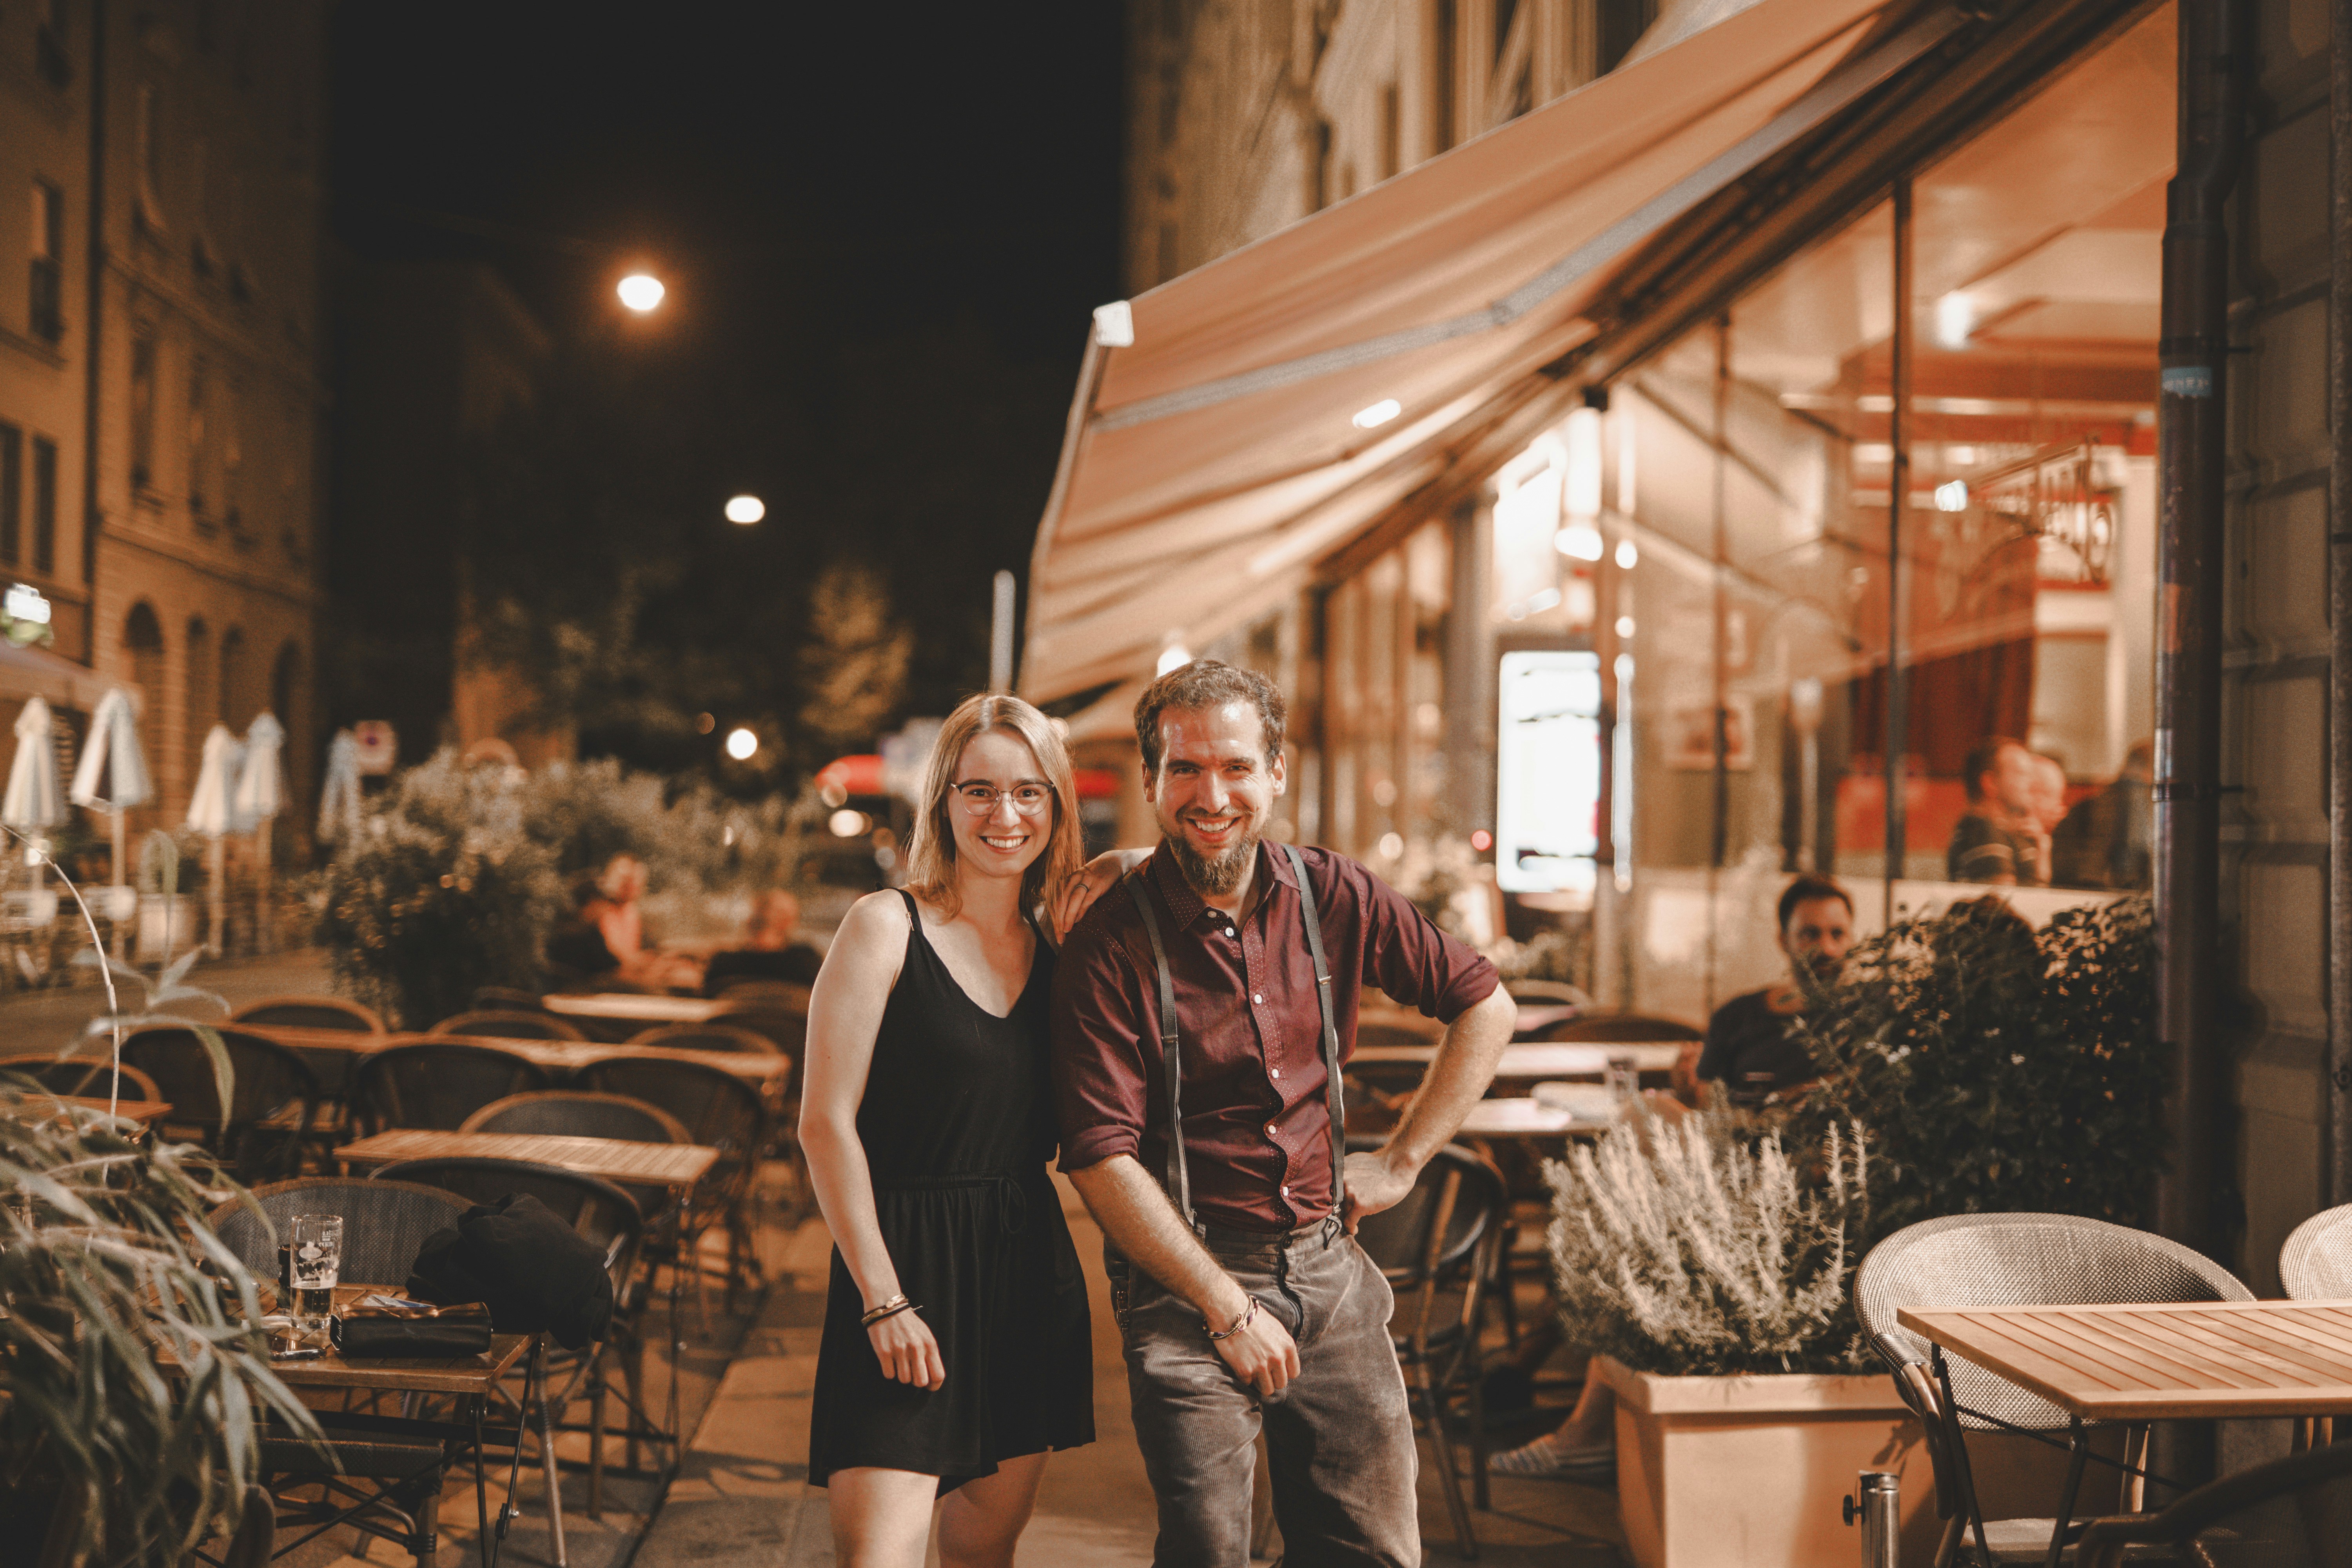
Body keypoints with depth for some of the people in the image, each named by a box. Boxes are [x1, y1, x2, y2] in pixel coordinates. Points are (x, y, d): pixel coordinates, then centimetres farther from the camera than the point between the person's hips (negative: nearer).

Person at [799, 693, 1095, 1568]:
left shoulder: (1054, 951, 10)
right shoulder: (886, 927, -6)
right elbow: (825, 1123, -10)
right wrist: (882, 1298, -14)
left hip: (1028, 1267, 6)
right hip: (907, 1260, -6)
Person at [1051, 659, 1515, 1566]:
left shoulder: (1333, 899, 0)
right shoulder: (1110, 946, -11)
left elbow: (1487, 1008, 11)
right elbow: (1103, 1160, -14)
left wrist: (1401, 1161, 6)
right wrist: (1228, 1309, -14)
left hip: (1330, 1268, 4)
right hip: (1185, 1282, -4)